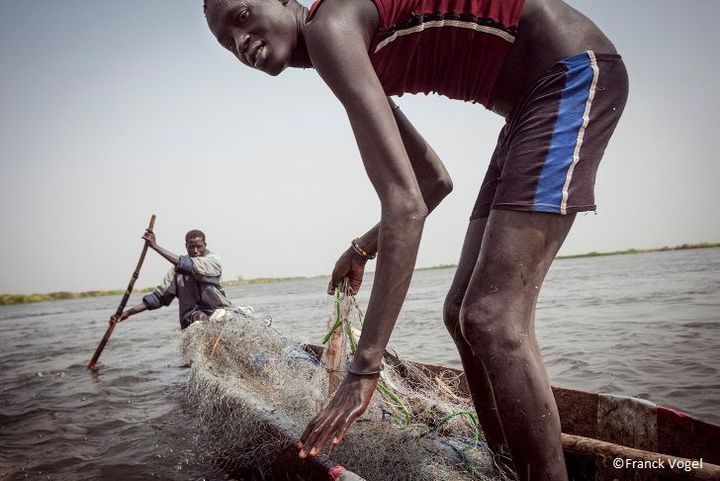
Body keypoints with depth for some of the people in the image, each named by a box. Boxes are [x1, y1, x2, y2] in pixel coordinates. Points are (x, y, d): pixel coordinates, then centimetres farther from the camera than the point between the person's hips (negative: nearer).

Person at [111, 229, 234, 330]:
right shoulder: (177, 268, 8)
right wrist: (128, 312, -1)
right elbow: (159, 296, 7)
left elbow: (190, 266, -19)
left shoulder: (214, 260, -2)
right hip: (192, 318, 0)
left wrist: (155, 246, -19)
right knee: (200, 317, -32)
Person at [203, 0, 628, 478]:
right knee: (463, 313, 8)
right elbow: (434, 181, 21)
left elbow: (406, 204, -27)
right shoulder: (356, 48, 13)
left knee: (493, 318, -18)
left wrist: (365, 369, -27)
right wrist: (363, 247, 19)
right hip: (532, 102, 10)